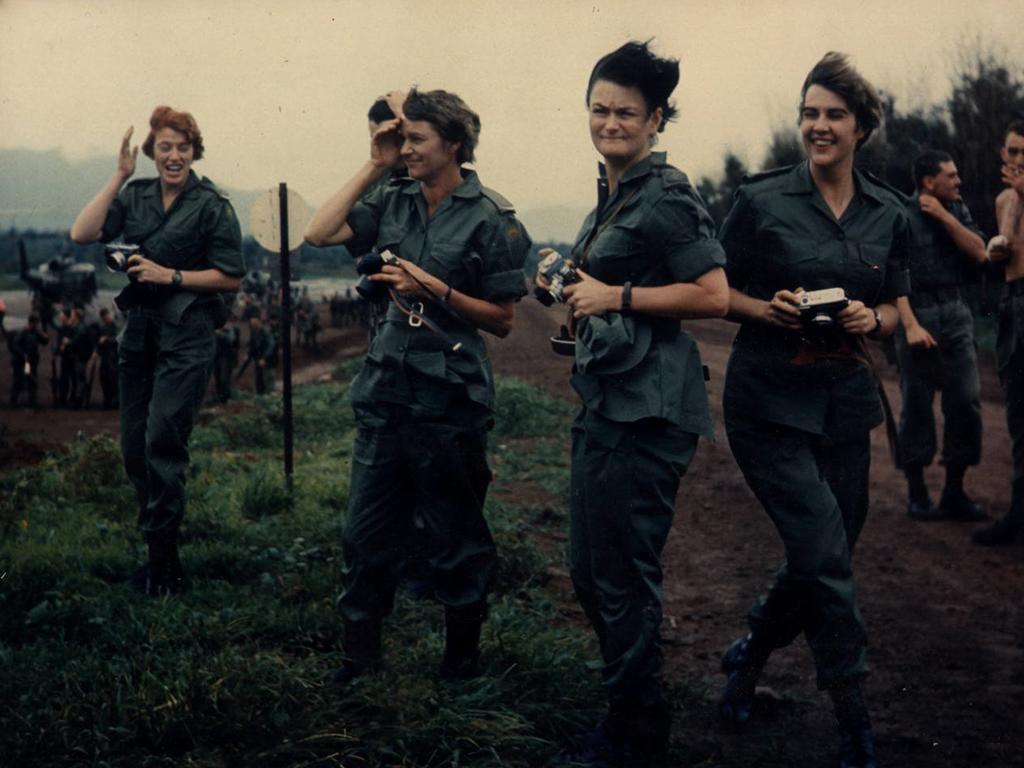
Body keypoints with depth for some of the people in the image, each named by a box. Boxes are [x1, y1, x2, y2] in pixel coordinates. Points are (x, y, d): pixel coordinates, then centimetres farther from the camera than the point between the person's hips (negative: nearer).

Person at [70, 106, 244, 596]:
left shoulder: (212, 206, -5)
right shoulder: (136, 196, 7)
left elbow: (231, 277, -6)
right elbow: (83, 234, -7)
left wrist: (171, 276, -14)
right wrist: (119, 176, -8)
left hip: (186, 338, -6)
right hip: (138, 333, 6)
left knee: (163, 442, -9)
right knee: (133, 445, 9)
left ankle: (162, 562, 0)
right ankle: (158, 538, 22)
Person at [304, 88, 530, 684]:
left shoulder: (491, 219, -8)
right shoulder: (393, 201, 6)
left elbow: (503, 319, -7)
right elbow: (320, 233, -5)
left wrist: (434, 288, -17)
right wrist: (374, 168, -3)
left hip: (450, 399, -5)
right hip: (386, 389, 5)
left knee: (456, 539, 8)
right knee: (367, 531, 10)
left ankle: (463, 657, 24)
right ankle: (360, 653, 23)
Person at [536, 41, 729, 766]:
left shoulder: (666, 196, -12)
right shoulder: (614, 196, 16)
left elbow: (713, 296, -19)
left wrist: (615, 296, -17)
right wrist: (570, 280, 12)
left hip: (646, 410, -10)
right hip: (605, 400, 10)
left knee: (623, 579, -1)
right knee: (589, 573, 16)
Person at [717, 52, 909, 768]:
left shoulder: (889, 213, 6)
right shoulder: (762, 199, -5)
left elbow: (894, 309, 13)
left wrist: (872, 319, -8)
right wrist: (766, 309, -17)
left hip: (845, 399, 5)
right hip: (770, 398, -4)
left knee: (824, 559, 8)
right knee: (826, 554, -13)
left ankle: (750, 654, 34)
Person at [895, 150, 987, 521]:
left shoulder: (956, 210, 11)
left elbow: (979, 253, -1)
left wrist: (944, 216, -8)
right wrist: (910, 325, -22)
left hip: (955, 314, 5)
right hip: (916, 313, -5)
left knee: (966, 402, 0)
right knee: (916, 407, 1)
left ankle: (954, 492, 8)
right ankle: (916, 493, 12)